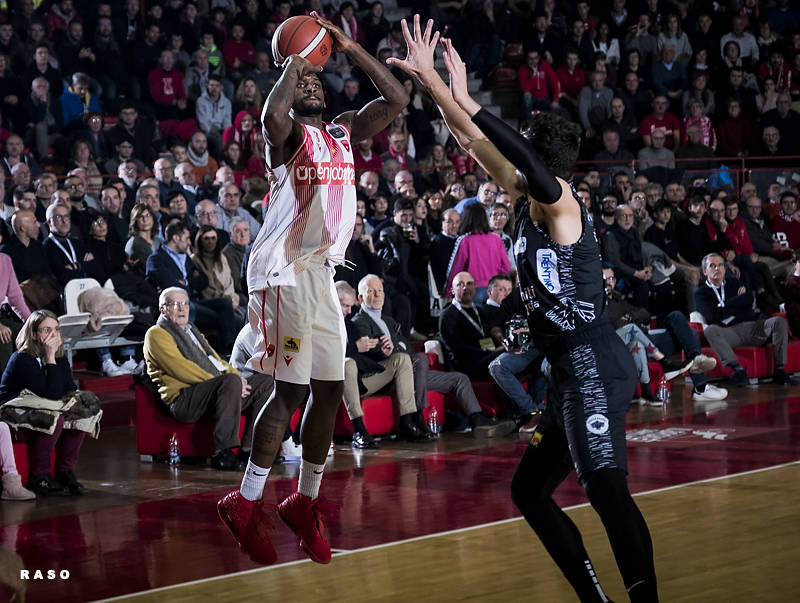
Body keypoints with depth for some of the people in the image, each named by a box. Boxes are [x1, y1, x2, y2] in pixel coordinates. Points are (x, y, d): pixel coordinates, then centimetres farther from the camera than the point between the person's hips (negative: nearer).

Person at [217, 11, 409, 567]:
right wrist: (295, 61, -15)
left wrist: (350, 49, 2)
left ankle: (305, 502, 18)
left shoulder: (345, 131, 15)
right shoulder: (288, 135, -6)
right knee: (290, 391, -10)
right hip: (283, 272, -8)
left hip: (321, 272, 8)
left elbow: (397, 100, 6)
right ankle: (245, 504, -2)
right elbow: (272, 114, -31)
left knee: (330, 391, 7)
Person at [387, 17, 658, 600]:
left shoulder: (559, 202, -8)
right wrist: (431, 80, 19)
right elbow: (479, 144, 20)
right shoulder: (531, 202, 15)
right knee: (530, 489, 14)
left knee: (606, 486, -22)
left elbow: (524, 156, -30)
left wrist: (465, 101, -28)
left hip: (594, 365, -10)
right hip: (575, 373, 10)